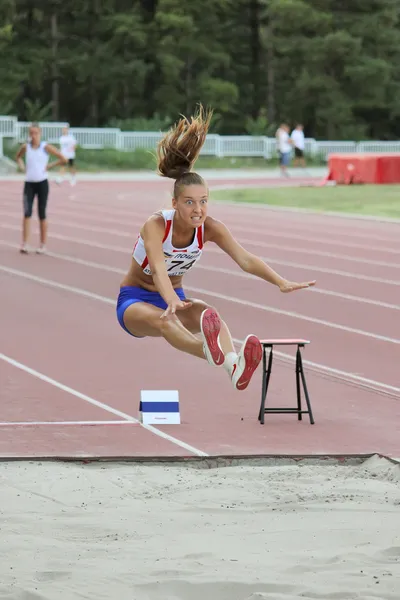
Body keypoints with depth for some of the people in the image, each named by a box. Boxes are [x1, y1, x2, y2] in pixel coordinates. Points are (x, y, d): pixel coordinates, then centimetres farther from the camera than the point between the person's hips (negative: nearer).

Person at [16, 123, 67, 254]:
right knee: (27, 213, -10)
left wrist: (49, 166, -7)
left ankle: (43, 244, 13)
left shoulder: (46, 147, -6)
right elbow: (18, 157, 24)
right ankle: (24, 244, -10)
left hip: (42, 183, -1)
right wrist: (22, 167, 8)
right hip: (29, 183, 1)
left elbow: (63, 160, -4)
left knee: (42, 214, 6)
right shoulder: (25, 147, 2)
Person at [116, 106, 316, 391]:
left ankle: (235, 368, -64)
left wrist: (281, 282, -40)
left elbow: (245, 258, -24)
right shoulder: (156, 226, -25)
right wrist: (171, 301, -62)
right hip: (134, 300, -4)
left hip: (173, 297, 4)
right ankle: (213, 354, -74)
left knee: (207, 313, -33)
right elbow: (158, 269, -42)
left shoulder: (210, 228, -13)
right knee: (163, 319, -41)